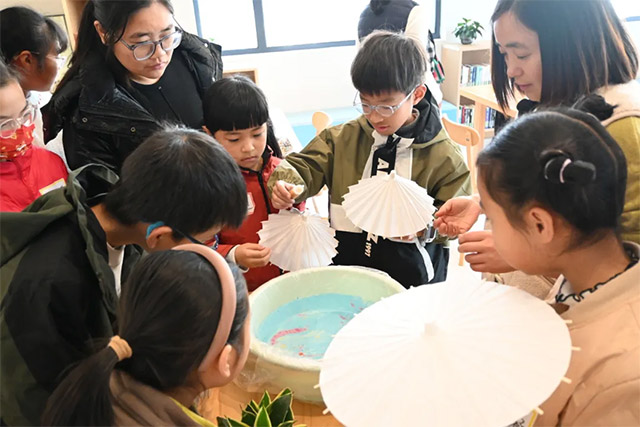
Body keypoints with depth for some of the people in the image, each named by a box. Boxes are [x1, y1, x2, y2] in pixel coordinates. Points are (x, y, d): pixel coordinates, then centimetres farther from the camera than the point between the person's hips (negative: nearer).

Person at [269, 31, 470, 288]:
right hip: (345, 267, 2)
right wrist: (284, 182, -20)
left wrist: (425, 225, -20)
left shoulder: (443, 156, -5)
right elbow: (306, 166, 1)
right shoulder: (343, 138, 2)